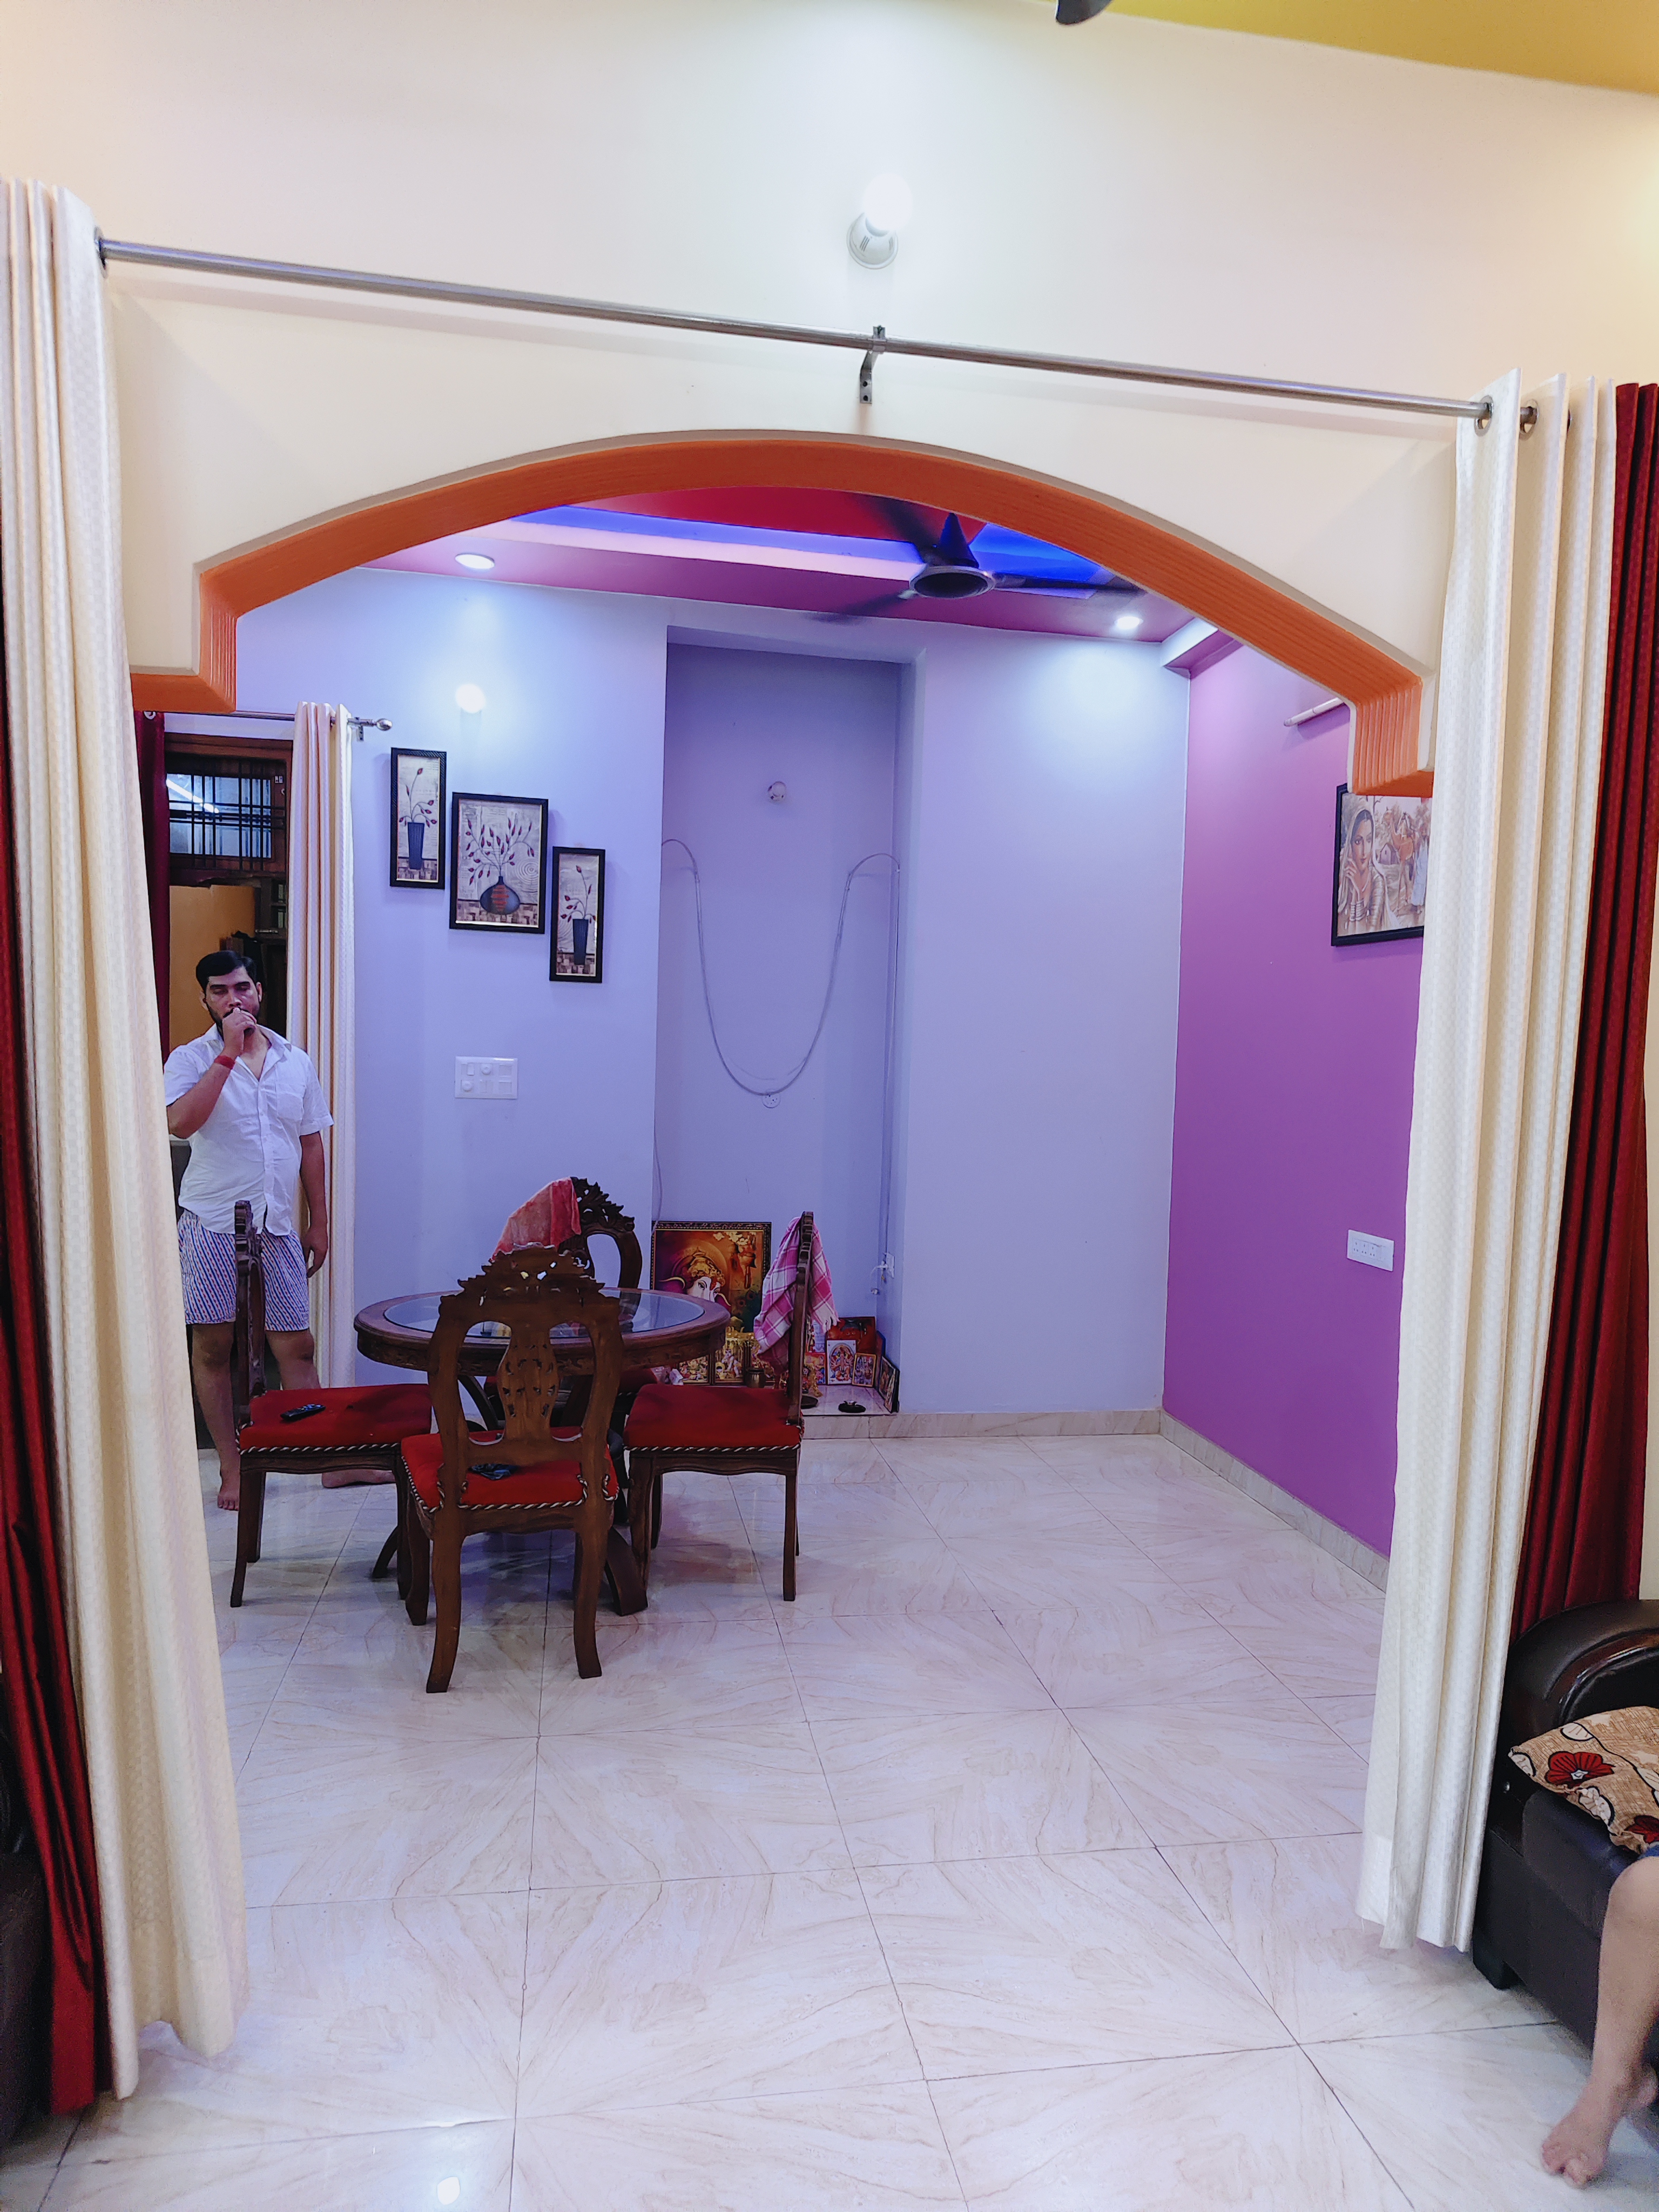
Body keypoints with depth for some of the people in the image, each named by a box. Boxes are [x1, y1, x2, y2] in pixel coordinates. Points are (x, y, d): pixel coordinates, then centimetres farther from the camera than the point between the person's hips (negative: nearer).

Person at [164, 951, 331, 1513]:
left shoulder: (296, 1062, 9)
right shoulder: (190, 1059, -2)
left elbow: (311, 1145, 13)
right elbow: (181, 1122, -22)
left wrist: (319, 1223, 12)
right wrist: (228, 1054, -19)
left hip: (278, 1227, 2)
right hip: (213, 1226, -2)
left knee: (297, 1346, 4)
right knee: (212, 1349, 5)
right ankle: (232, 1467, 16)